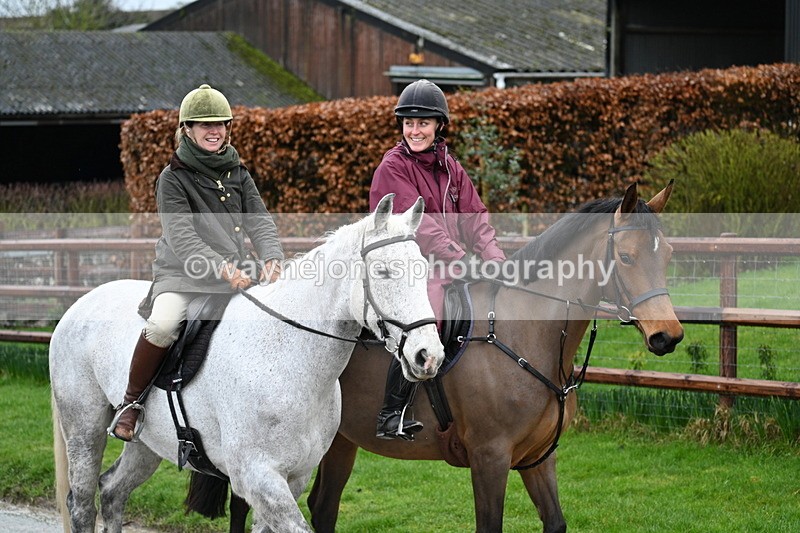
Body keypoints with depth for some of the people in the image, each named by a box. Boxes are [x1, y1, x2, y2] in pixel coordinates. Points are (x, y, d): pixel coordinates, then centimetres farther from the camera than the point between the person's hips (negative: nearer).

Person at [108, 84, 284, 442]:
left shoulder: (238, 175, 14)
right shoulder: (173, 179, -3)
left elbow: (259, 221, 5)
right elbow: (181, 237, -14)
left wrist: (271, 258, -17)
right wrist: (222, 269, -27)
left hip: (236, 274, 5)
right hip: (182, 275, -5)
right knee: (163, 324, -32)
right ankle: (131, 401, -11)